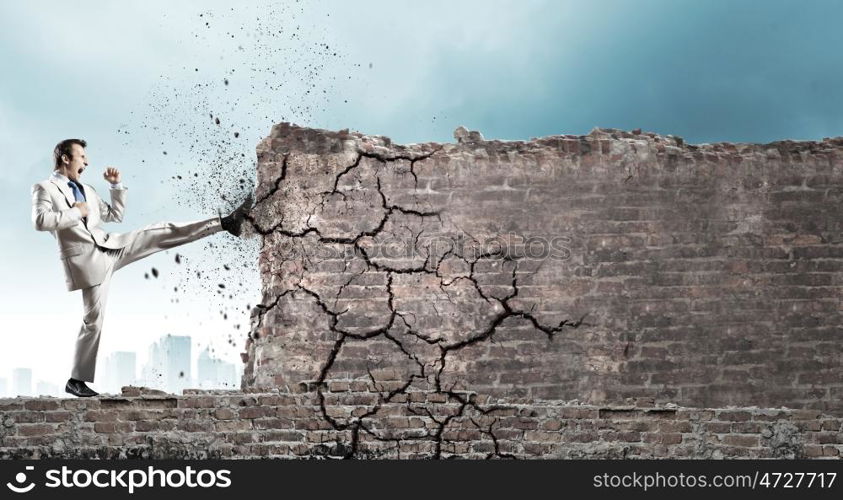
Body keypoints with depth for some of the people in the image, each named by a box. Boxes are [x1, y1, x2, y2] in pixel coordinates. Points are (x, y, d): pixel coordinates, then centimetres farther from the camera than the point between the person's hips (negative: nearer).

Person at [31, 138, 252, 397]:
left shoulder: (87, 190, 18)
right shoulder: (44, 189, -1)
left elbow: (115, 216, 23)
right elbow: (40, 221, -19)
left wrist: (116, 185, 13)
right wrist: (75, 213, -11)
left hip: (110, 246, 6)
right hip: (85, 260, -6)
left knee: (163, 232, -3)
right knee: (93, 320, -5)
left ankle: (226, 222, -2)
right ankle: (77, 380, 7)